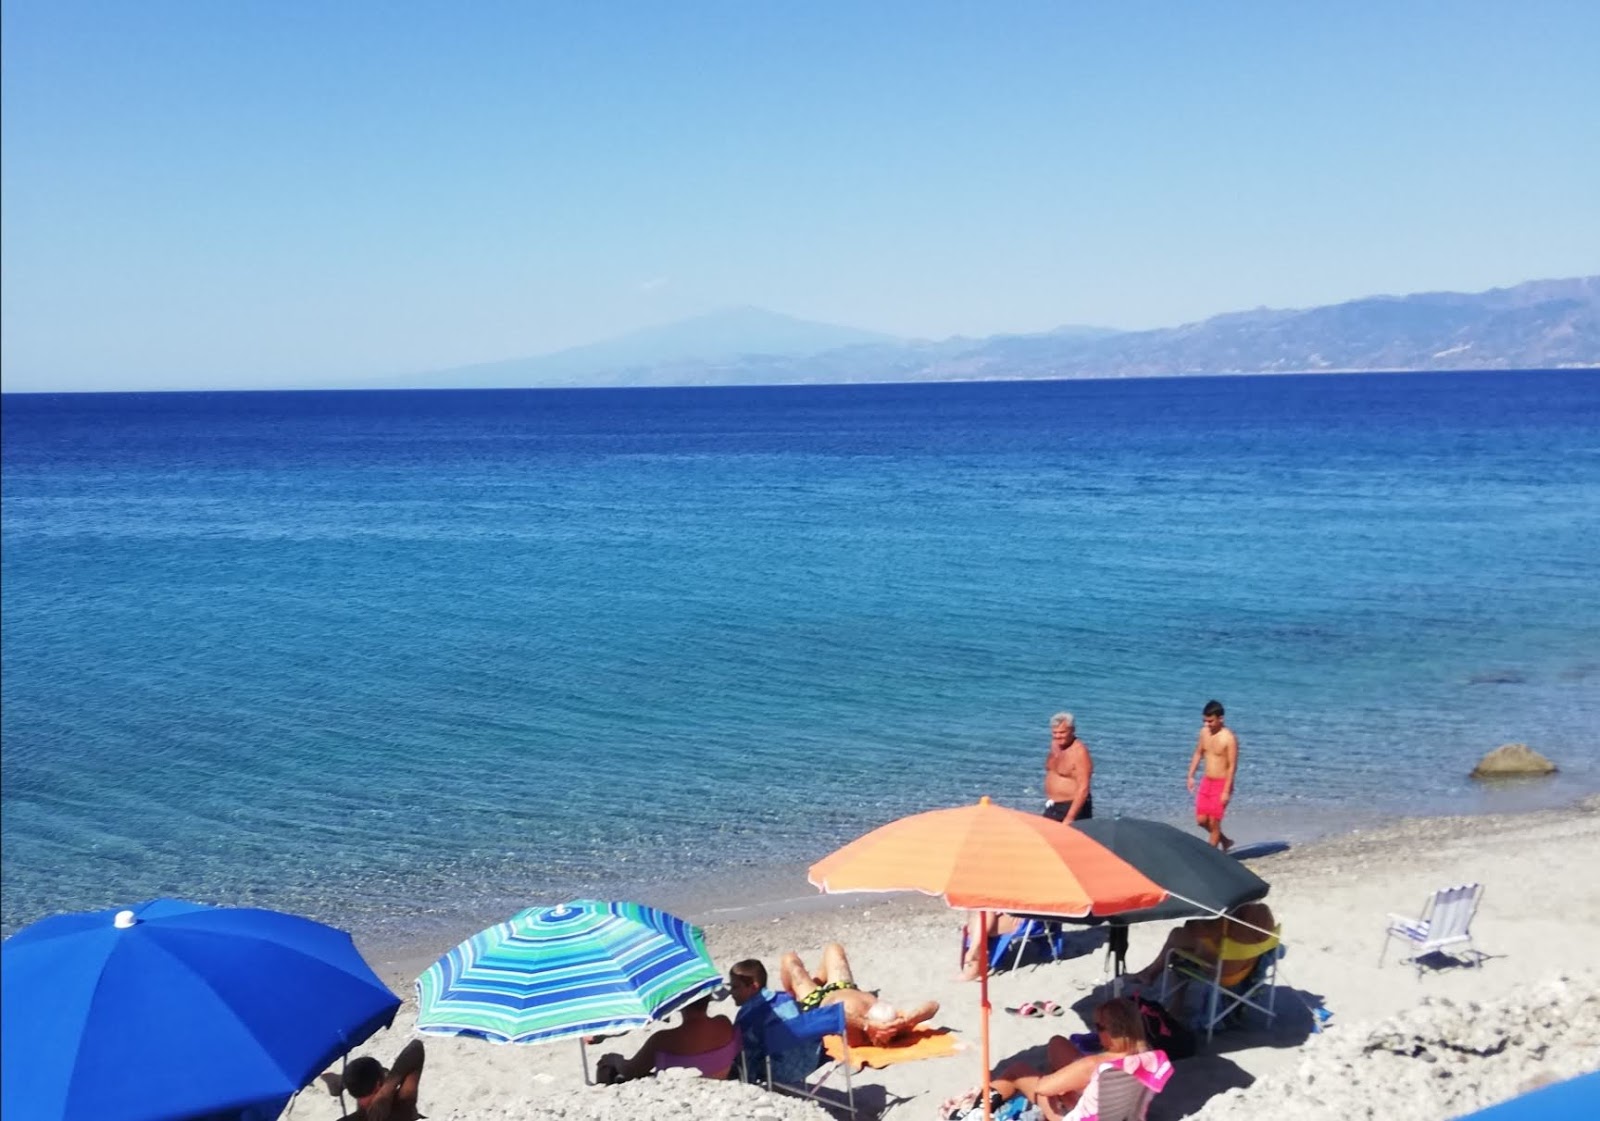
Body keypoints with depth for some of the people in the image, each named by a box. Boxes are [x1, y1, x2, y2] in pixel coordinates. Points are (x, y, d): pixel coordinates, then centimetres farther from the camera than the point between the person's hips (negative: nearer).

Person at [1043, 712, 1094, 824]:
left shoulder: (1079, 752, -20)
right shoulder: (1055, 744, 6)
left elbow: (1083, 789, -25)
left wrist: (1069, 818, -28)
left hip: (1073, 807, -9)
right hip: (1052, 808, 9)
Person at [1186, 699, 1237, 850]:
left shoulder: (1229, 738, -18)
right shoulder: (1204, 731, 2)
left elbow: (1232, 766, -17)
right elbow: (1198, 754, 16)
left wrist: (1226, 791, -19)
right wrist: (1191, 776, 10)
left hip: (1221, 783, -7)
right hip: (1206, 781, 7)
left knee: (1213, 822, -2)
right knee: (1201, 820, 8)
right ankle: (1225, 840, 32)